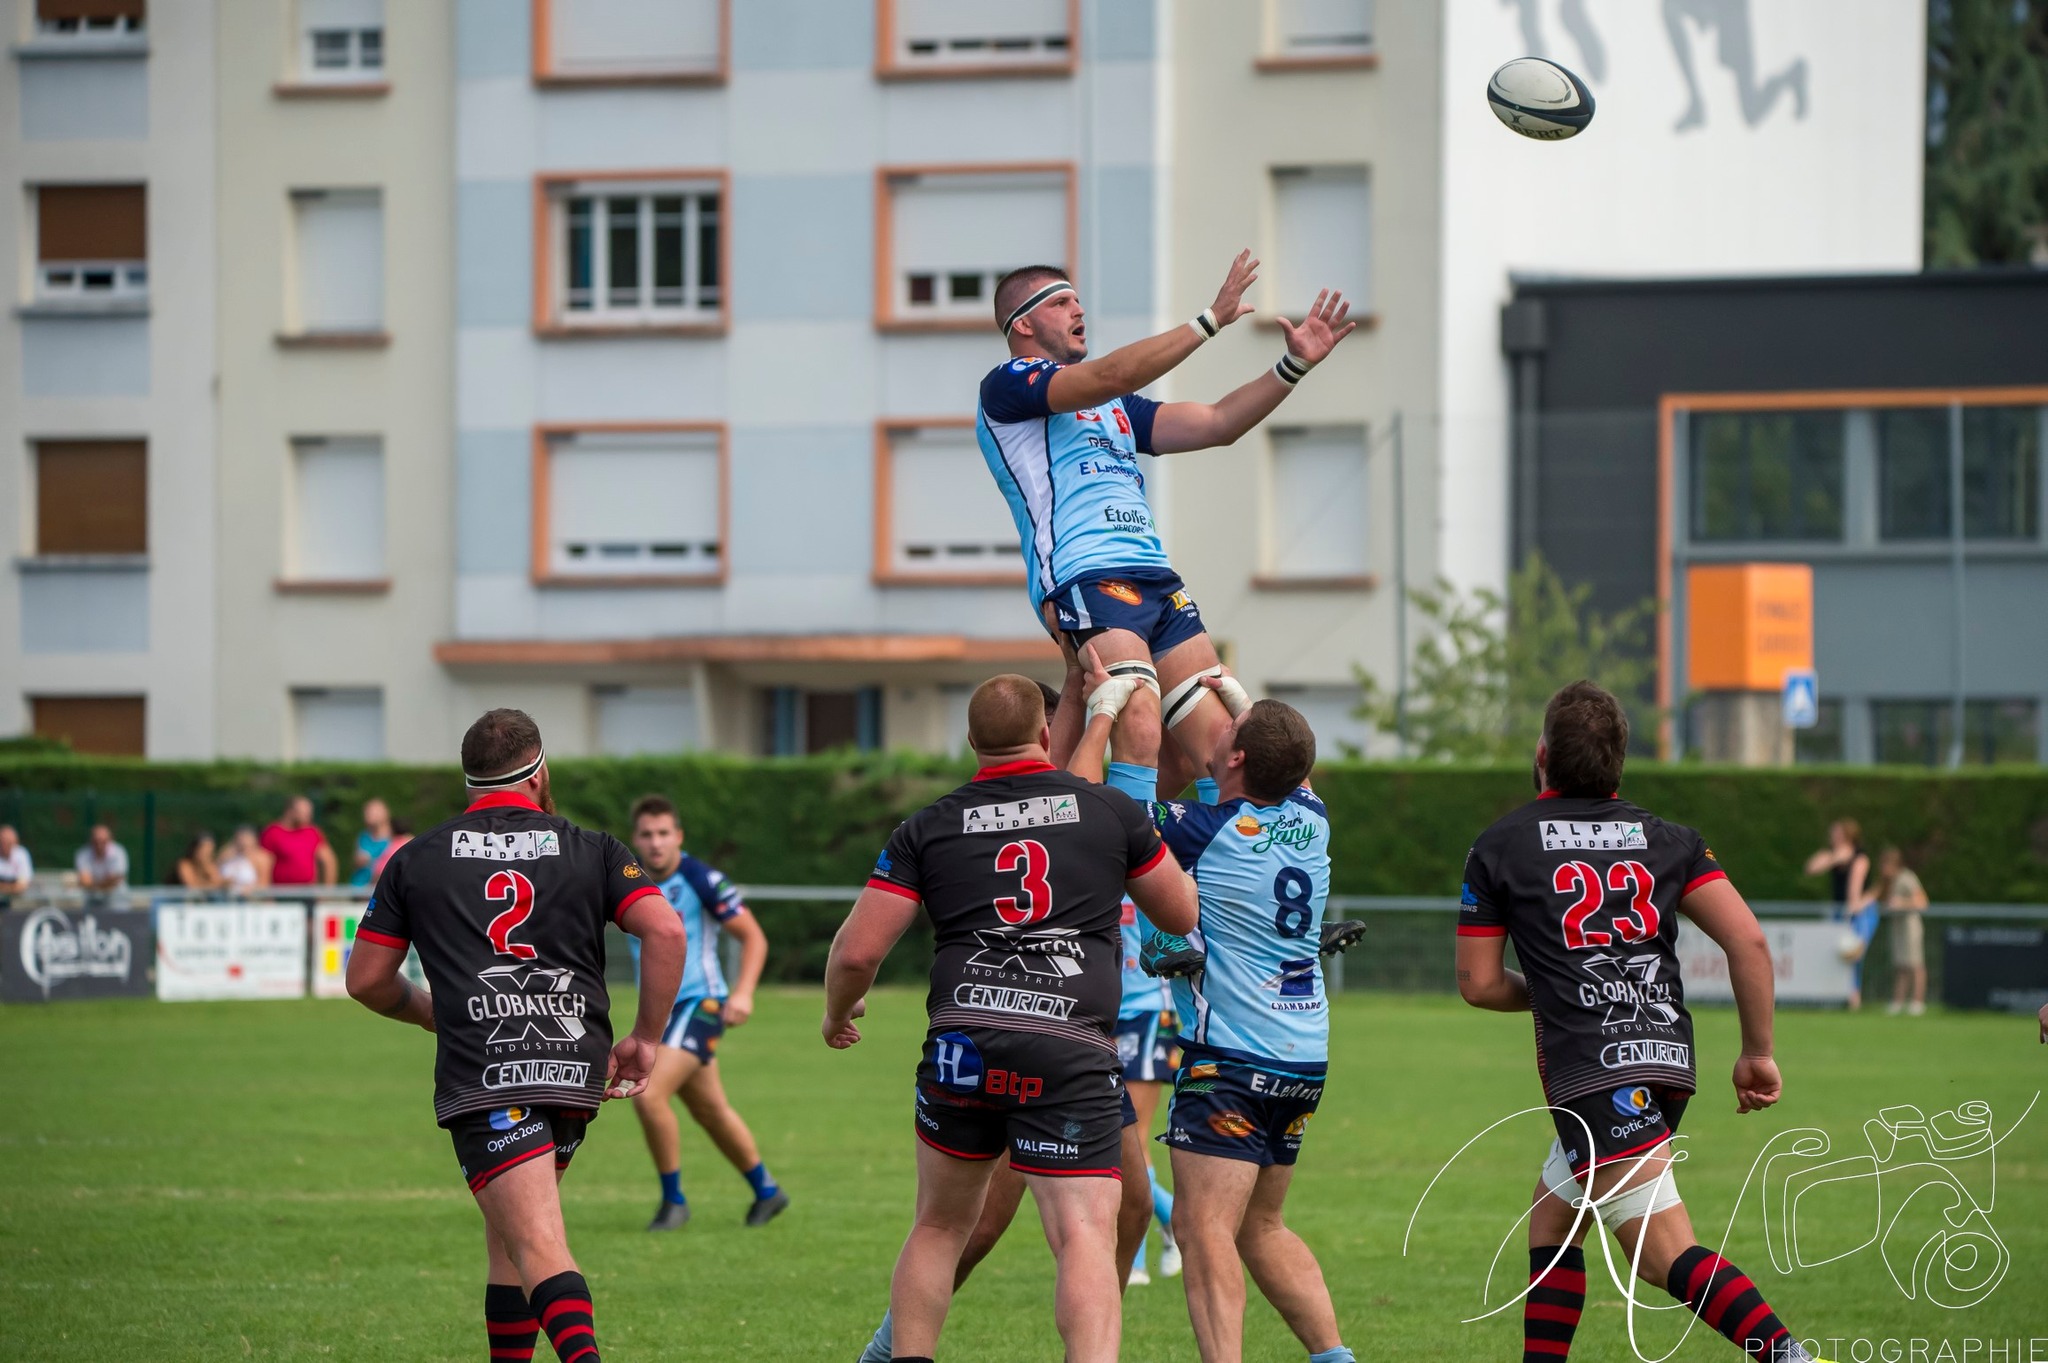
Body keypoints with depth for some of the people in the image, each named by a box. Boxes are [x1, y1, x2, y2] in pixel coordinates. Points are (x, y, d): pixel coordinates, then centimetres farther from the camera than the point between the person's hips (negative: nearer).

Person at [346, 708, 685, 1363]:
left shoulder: (416, 859, 11)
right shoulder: (592, 850, 11)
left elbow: (366, 979, 15)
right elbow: (665, 930, -4)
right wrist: (645, 1039, 7)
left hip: (481, 1080, -3)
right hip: (577, 1070, 3)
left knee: (538, 1249, -15)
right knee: (509, 1231, 23)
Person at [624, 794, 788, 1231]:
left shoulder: (700, 879, -13)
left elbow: (754, 936, -9)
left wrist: (743, 994, -20)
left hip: (699, 1003, -7)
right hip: (660, 1010, 7)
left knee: (648, 1094, -22)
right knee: (711, 1111, 15)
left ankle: (674, 1201, -8)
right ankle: (766, 1191, 34)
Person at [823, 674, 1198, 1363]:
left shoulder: (927, 828, 10)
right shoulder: (1112, 810, 9)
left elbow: (858, 950, 6)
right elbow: (1182, 914, 22)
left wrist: (838, 1013, 27)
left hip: (962, 1045, 2)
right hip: (1074, 1052, -2)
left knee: (938, 1228, 21)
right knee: (1086, 1238, -8)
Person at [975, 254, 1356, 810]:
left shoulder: (1116, 407, 29)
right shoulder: (1007, 385, 3)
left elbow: (1216, 424, 25)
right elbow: (1111, 377, -13)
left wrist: (1295, 364, 15)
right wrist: (1211, 320, -13)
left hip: (1156, 581, 8)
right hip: (1085, 577, -8)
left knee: (1216, 742, -1)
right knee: (1139, 728, -27)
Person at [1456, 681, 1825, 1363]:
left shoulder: (1498, 847, 5)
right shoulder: (1667, 839, 13)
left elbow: (1479, 983, 7)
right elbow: (1748, 940, 2)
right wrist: (1758, 1051, 10)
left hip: (1592, 1069, -6)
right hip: (1669, 1056, 6)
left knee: (1665, 1254, -14)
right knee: (1550, 1213, 23)